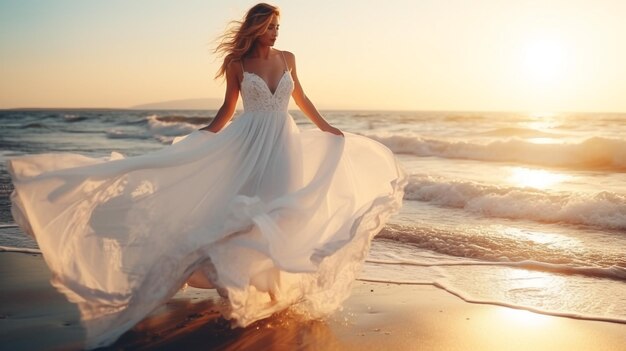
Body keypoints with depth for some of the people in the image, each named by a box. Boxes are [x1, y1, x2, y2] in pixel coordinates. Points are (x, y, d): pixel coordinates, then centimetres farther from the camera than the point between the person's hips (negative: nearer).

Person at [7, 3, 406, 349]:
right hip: (250, 144, -3)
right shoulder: (237, 64, -1)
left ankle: (276, 288, 20)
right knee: (245, 214, -2)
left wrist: (326, 129, 27)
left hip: (285, 144, 3)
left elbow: (300, 97, 20)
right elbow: (228, 109, 5)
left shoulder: (287, 58, 7)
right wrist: (200, 139, -2)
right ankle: (244, 291, 14)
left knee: (281, 215, 3)